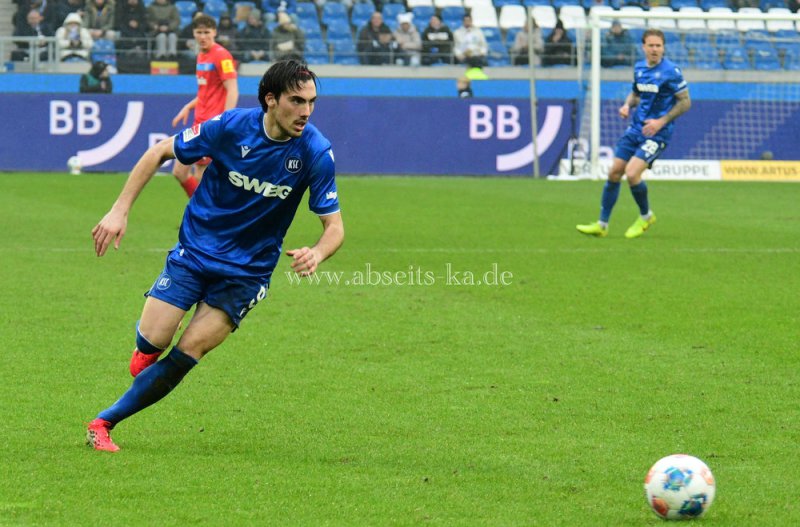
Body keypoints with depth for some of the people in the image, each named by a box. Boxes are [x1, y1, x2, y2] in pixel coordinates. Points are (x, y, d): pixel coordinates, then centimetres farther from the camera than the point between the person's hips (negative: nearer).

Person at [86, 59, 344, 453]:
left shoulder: (316, 152, -16)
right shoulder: (232, 126, -16)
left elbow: (334, 225, -10)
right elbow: (160, 152, -3)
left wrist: (316, 254, -33)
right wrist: (120, 210, -10)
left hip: (247, 269, 0)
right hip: (195, 249, 0)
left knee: (189, 351, -13)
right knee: (152, 339, -12)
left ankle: (105, 421, -1)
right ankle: (148, 347, 28)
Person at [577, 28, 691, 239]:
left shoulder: (671, 71, -13)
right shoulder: (639, 68, 7)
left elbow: (685, 102, -10)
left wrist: (661, 121, -17)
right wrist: (627, 105, 1)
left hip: (657, 133, -7)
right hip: (636, 129, 7)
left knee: (632, 173, -19)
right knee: (614, 173, 3)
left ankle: (645, 216, 7)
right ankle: (602, 224, 13)